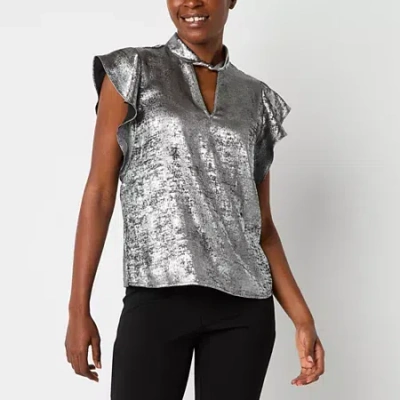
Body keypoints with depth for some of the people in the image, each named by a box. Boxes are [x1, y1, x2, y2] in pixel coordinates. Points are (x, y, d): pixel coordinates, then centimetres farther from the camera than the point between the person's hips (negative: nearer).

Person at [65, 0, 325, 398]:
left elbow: (262, 224, 14)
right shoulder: (132, 72, 5)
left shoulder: (256, 99, 13)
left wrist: (303, 318, 5)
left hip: (246, 306, 3)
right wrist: (78, 309, -3)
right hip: (157, 298, -3)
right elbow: (100, 192, 1)